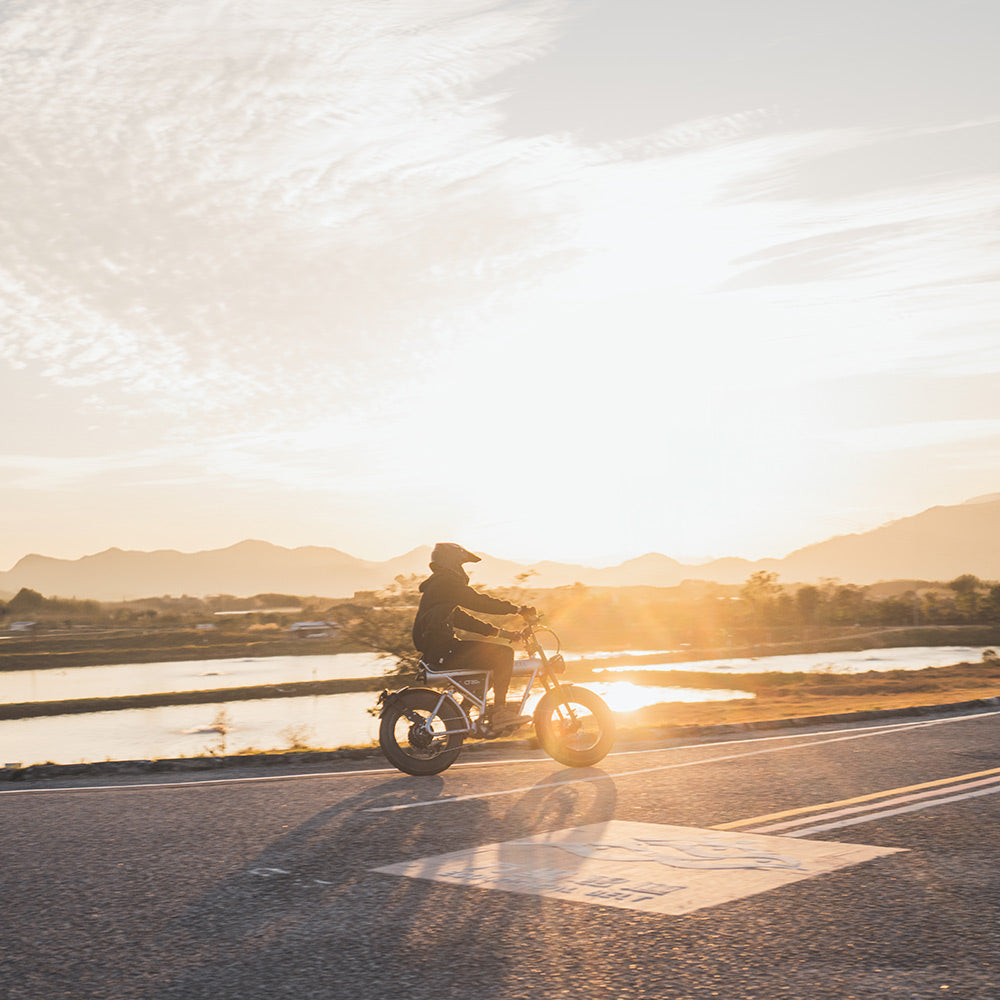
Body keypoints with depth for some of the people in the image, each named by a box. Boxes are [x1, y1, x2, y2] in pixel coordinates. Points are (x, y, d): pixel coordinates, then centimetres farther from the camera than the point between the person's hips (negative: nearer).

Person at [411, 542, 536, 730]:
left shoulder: (436, 585, 24)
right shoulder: (446, 582, -8)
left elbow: (459, 618, 26)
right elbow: (479, 602, -14)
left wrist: (498, 632, 22)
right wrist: (518, 610, -9)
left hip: (433, 649, 11)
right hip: (443, 651, -11)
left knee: (489, 655, 24)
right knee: (503, 654, -12)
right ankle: (499, 712, -10)